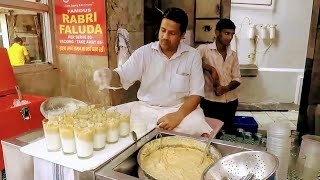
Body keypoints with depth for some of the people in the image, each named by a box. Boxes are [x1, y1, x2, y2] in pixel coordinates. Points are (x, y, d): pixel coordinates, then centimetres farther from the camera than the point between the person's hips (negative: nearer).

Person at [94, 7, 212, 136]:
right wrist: (109, 76, -32)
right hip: (146, 109, 1)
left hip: (182, 109, 0)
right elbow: (121, 77, -6)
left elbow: (196, 94, -6)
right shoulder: (144, 52, -2)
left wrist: (178, 115, -24)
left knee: (197, 127, -31)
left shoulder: (192, 55, -4)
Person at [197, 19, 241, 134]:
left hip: (230, 102, 5)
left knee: (228, 132, 16)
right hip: (210, 102, -5)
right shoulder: (204, 49, -6)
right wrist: (211, 69, -25)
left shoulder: (233, 55, 10)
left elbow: (237, 79, 5)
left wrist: (226, 88, -15)